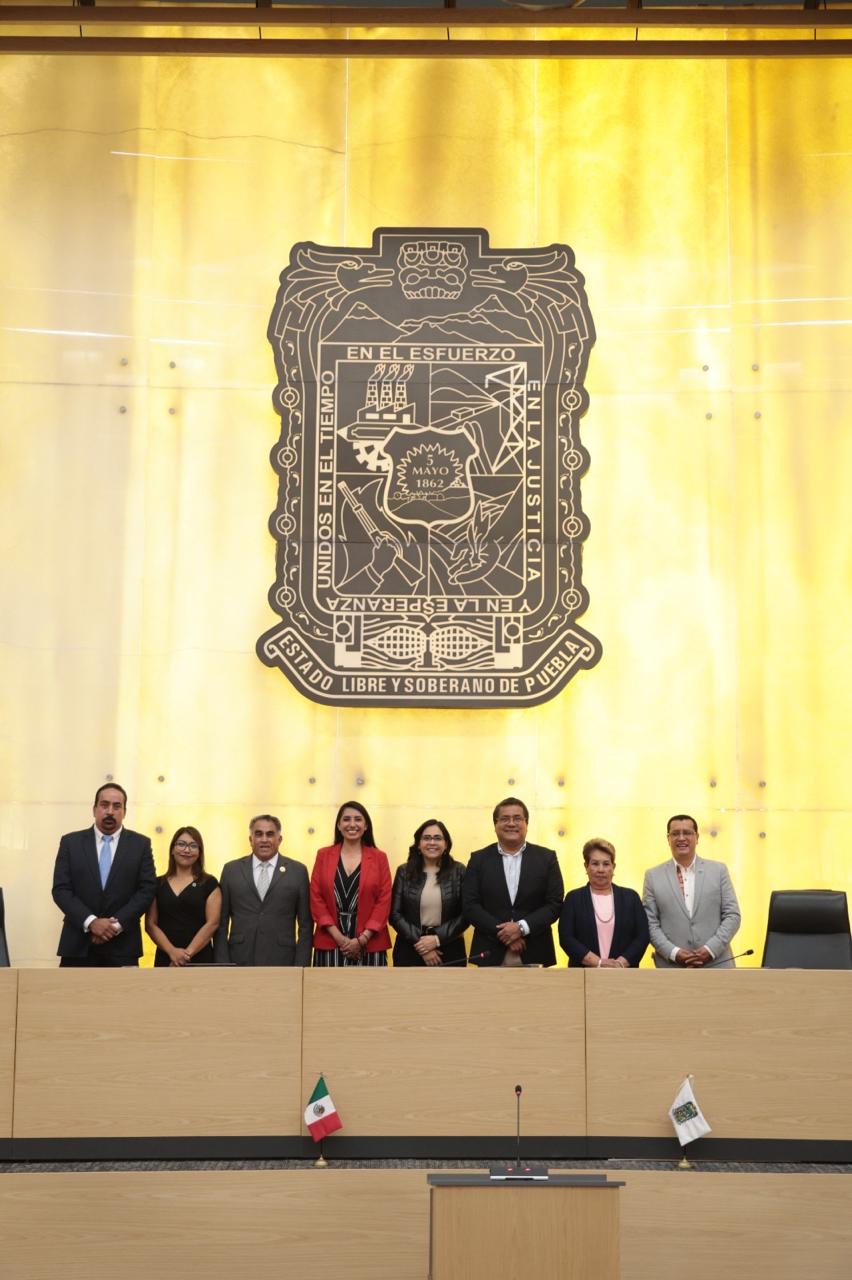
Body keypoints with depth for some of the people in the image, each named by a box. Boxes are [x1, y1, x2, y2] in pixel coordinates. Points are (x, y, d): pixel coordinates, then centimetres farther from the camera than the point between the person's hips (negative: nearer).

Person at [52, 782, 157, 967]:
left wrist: (117, 924, -11)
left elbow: (147, 889, 0)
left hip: (123, 946, 0)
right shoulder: (71, 842, 6)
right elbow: (61, 890, 0)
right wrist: (90, 922, -13)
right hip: (77, 945, 0)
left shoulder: (140, 844, 6)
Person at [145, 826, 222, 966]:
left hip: (200, 959, -2)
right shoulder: (158, 884, 9)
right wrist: (172, 951, -10)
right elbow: (150, 924, 4)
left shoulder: (209, 883, 4)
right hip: (165, 958, 2)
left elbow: (212, 923, -3)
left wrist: (188, 953, -12)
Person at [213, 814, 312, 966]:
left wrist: (300, 967, -2)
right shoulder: (231, 870, 8)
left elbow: (306, 924, 5)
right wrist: (222, 964, -1)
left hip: (281, 964, -1)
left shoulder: (298, 871, 5)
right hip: (239, 962, 1)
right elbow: (221, 922, 7)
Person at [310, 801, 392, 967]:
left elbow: (384, 900, 1)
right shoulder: (323, 855, 8)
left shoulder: (379, 858, 6)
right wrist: (338, 937, -8)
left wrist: (362, 939, -9)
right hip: (330, 944, 0)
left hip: (370, 945, 0)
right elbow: (315, 898, 2)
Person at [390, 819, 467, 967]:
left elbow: (466, 914, -2)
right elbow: (395, 914, 0)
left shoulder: (459, 871, 1)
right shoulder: (404, 872, 3)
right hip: (410, 950, 1)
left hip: (449, 950, 0)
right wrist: (419, 943, -11)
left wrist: (437, 939, -13)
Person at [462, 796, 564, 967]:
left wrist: (521, 927, -12)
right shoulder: (479, 859, 7)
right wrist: (502, 933, -11)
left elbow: (555, 903, 2)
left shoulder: (546, 858, 6)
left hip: (534, 954, 0)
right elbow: (470, 905, 0)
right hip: (490, 954, 0)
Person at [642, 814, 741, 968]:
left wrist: (711, 949, -10)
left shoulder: (718, 870, 8)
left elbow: (732, 915, 4)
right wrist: (674, 953, -12)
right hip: (672, 972, 0)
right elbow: (650, 923, 2)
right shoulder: (653, 876, 6)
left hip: (716, 968, 1)